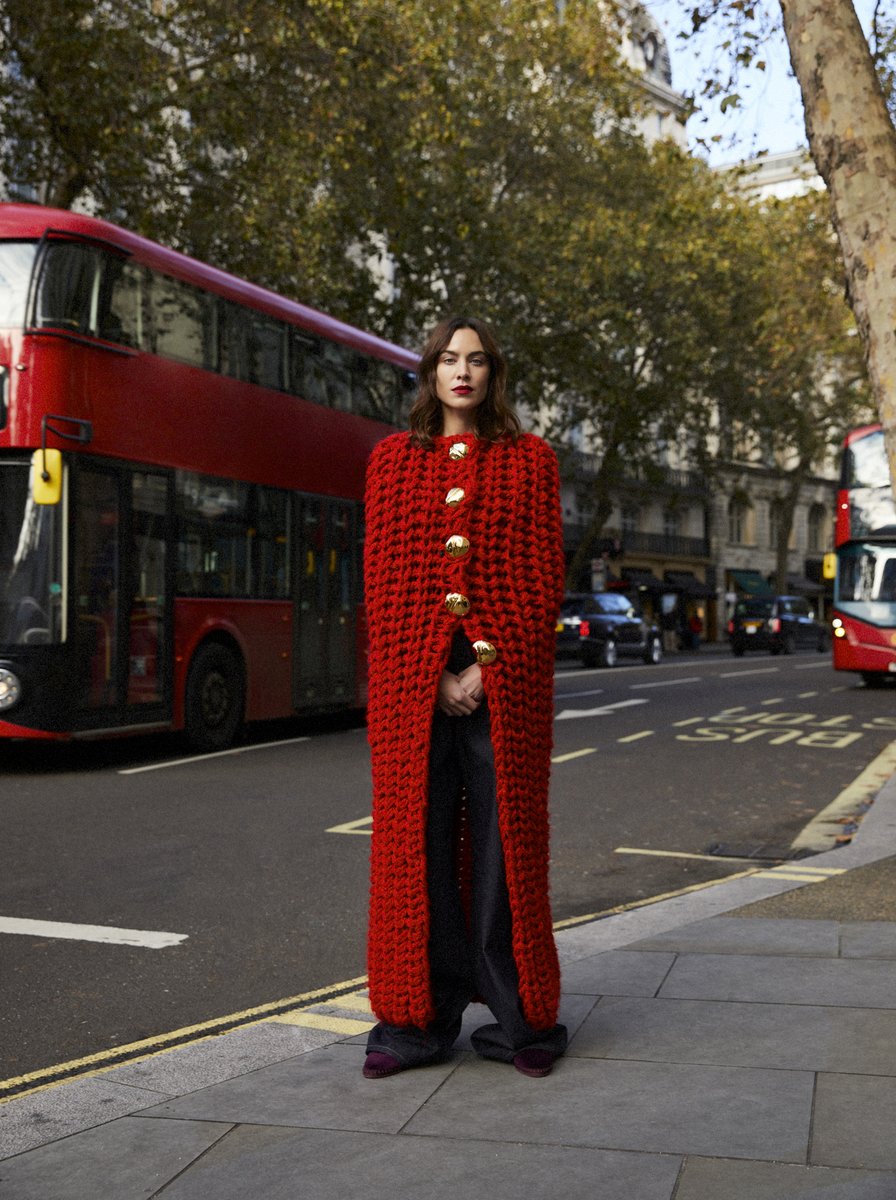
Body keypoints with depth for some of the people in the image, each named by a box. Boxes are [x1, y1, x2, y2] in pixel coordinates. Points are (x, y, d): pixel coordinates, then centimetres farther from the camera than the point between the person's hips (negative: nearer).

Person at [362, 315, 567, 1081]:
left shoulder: (528, 460, 9)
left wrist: (489, 670, -10)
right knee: (414, 844, 3)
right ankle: (419, 1021, 13)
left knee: (506, 842, 2)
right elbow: (383, 579, 4)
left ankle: (520, 1021, 14)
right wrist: (432, 674, -7)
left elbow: (545, 578, 2)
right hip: (411, 680, 1)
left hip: (504, 681, -1)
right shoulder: (394, 459, 11)